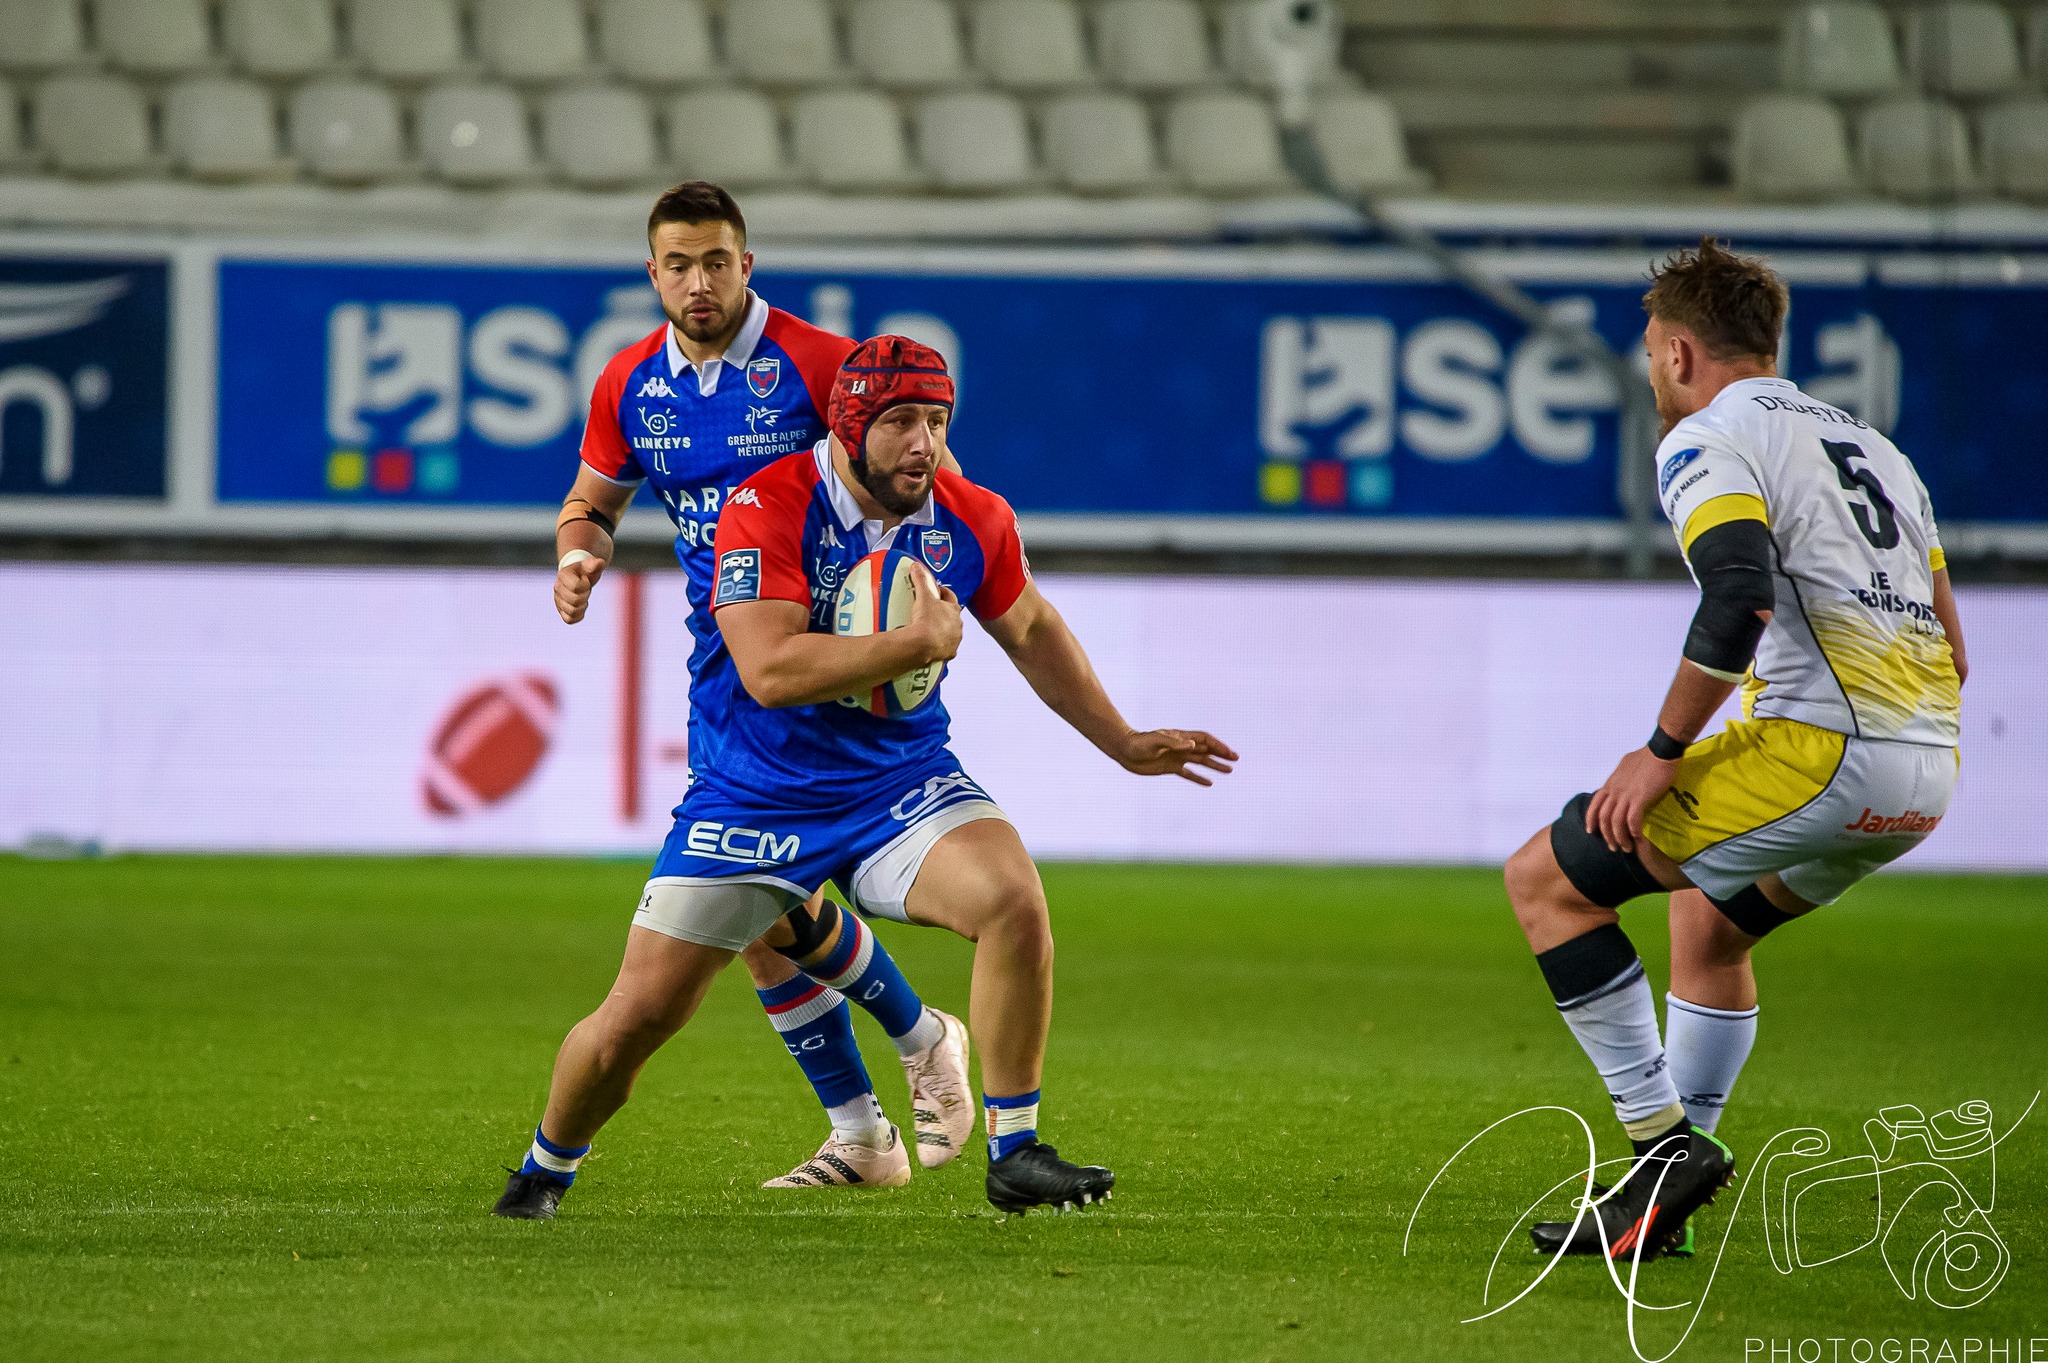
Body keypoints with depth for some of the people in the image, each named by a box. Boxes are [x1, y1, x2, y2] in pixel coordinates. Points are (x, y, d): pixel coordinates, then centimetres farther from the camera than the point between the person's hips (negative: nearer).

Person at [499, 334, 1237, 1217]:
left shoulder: (973, 521, -3)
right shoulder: (768, 507, -18)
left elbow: (1032, 631, 17)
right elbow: (769, 669, -30)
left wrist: (1125, 745, 19)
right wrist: (920, 643, -30)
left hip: (902, 782, 3)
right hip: (760, 795, -3)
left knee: (1014, 899, -26)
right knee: (635, 1018, -4)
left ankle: (1014, 1153, -12)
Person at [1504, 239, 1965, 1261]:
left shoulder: (1706, 440, -2)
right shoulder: (1870, 446, 24)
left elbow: (1740, 597, -21)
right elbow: (1948, 648, 21)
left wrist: (1664, 751, -15)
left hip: (1822, 747, -9)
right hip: (1925, 773, 9)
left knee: (1545, 879, 1)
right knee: (1707, 919, 32)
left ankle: (1666, 1142, -5)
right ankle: (1666, 1207, 30)